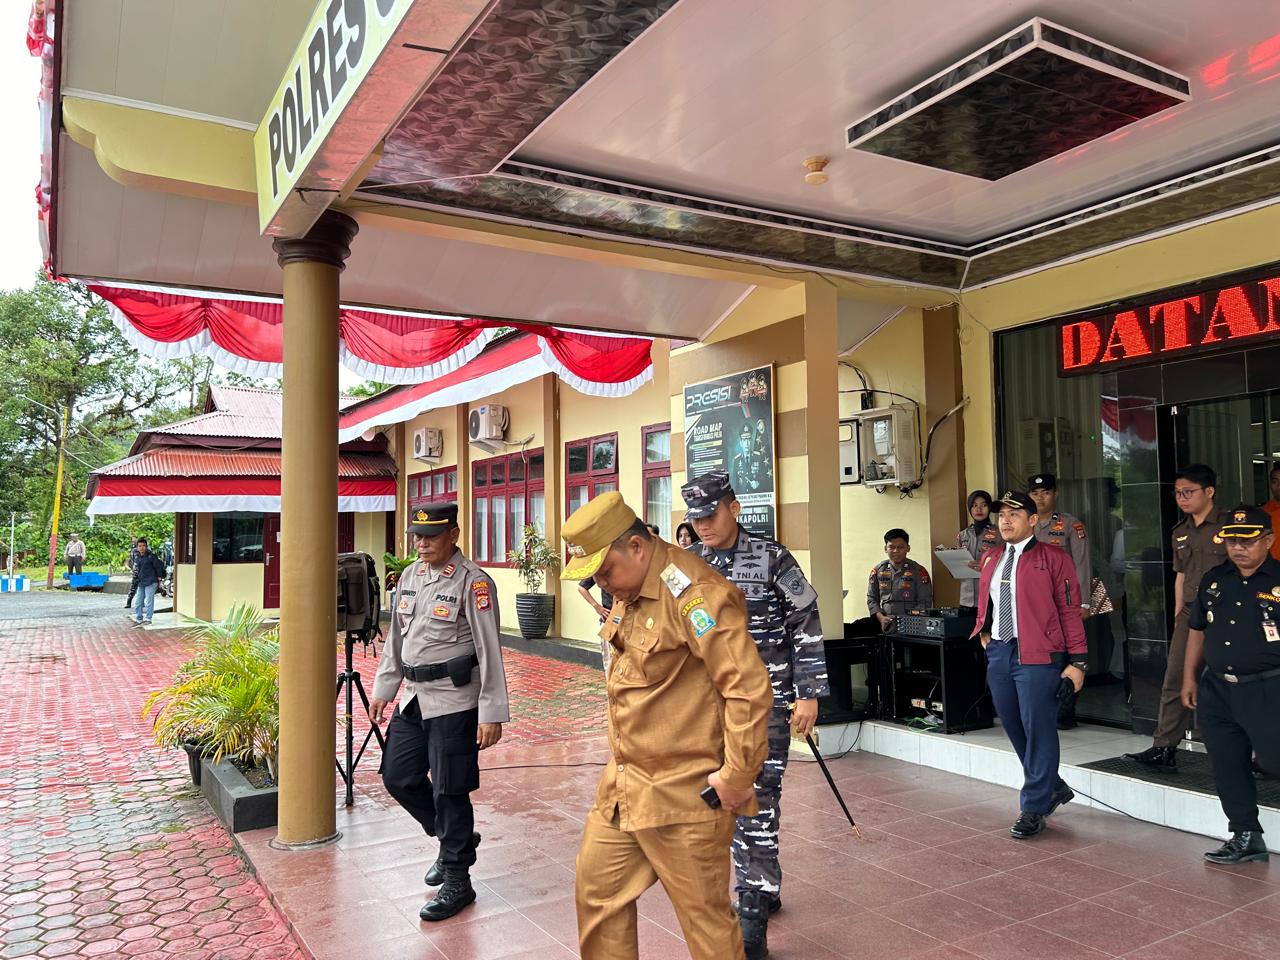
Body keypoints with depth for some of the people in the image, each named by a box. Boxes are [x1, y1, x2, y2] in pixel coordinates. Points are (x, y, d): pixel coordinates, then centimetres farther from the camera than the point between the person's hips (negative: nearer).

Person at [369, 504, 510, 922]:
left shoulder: (473, 582, -14)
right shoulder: (409, 576, 9)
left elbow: (489, 650, -15)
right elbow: (396, 639, 17)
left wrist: (492, 714, -17)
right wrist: (383, 690, 17)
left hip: (454, 702, -8)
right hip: (414, 698, 8)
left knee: (449, 790, 0)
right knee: (398, 776, 14)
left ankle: (457, 879, 17)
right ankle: (452, 838, 35)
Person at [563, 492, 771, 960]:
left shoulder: (692, 592, -22)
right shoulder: (630, 595, 9)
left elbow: (750, 689, -25)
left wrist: (737, 776, -20)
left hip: (686, 795, -9)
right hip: (622, 786, 9)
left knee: (706, 919, 7)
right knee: (597, 888, 20)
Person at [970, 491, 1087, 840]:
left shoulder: (1054, 559, -4)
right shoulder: (991, 558, 13)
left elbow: (1070, 611, -6)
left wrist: (1077, 660, -9)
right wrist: (983, 632, 12)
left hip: (1037, 656, -6)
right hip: (998, 652, 6)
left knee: (1038, 730, -1)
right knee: (1014, 728, 13)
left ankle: (1034, 808, 11)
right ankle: (1053, 787, 33)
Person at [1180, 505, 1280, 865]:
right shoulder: (1213, 580, 9)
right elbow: (1197, 630, 17)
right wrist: (1190, 677, 15)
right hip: (1217, 691, 6)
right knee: (1228, 769, 12)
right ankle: (1246, 837, 25)